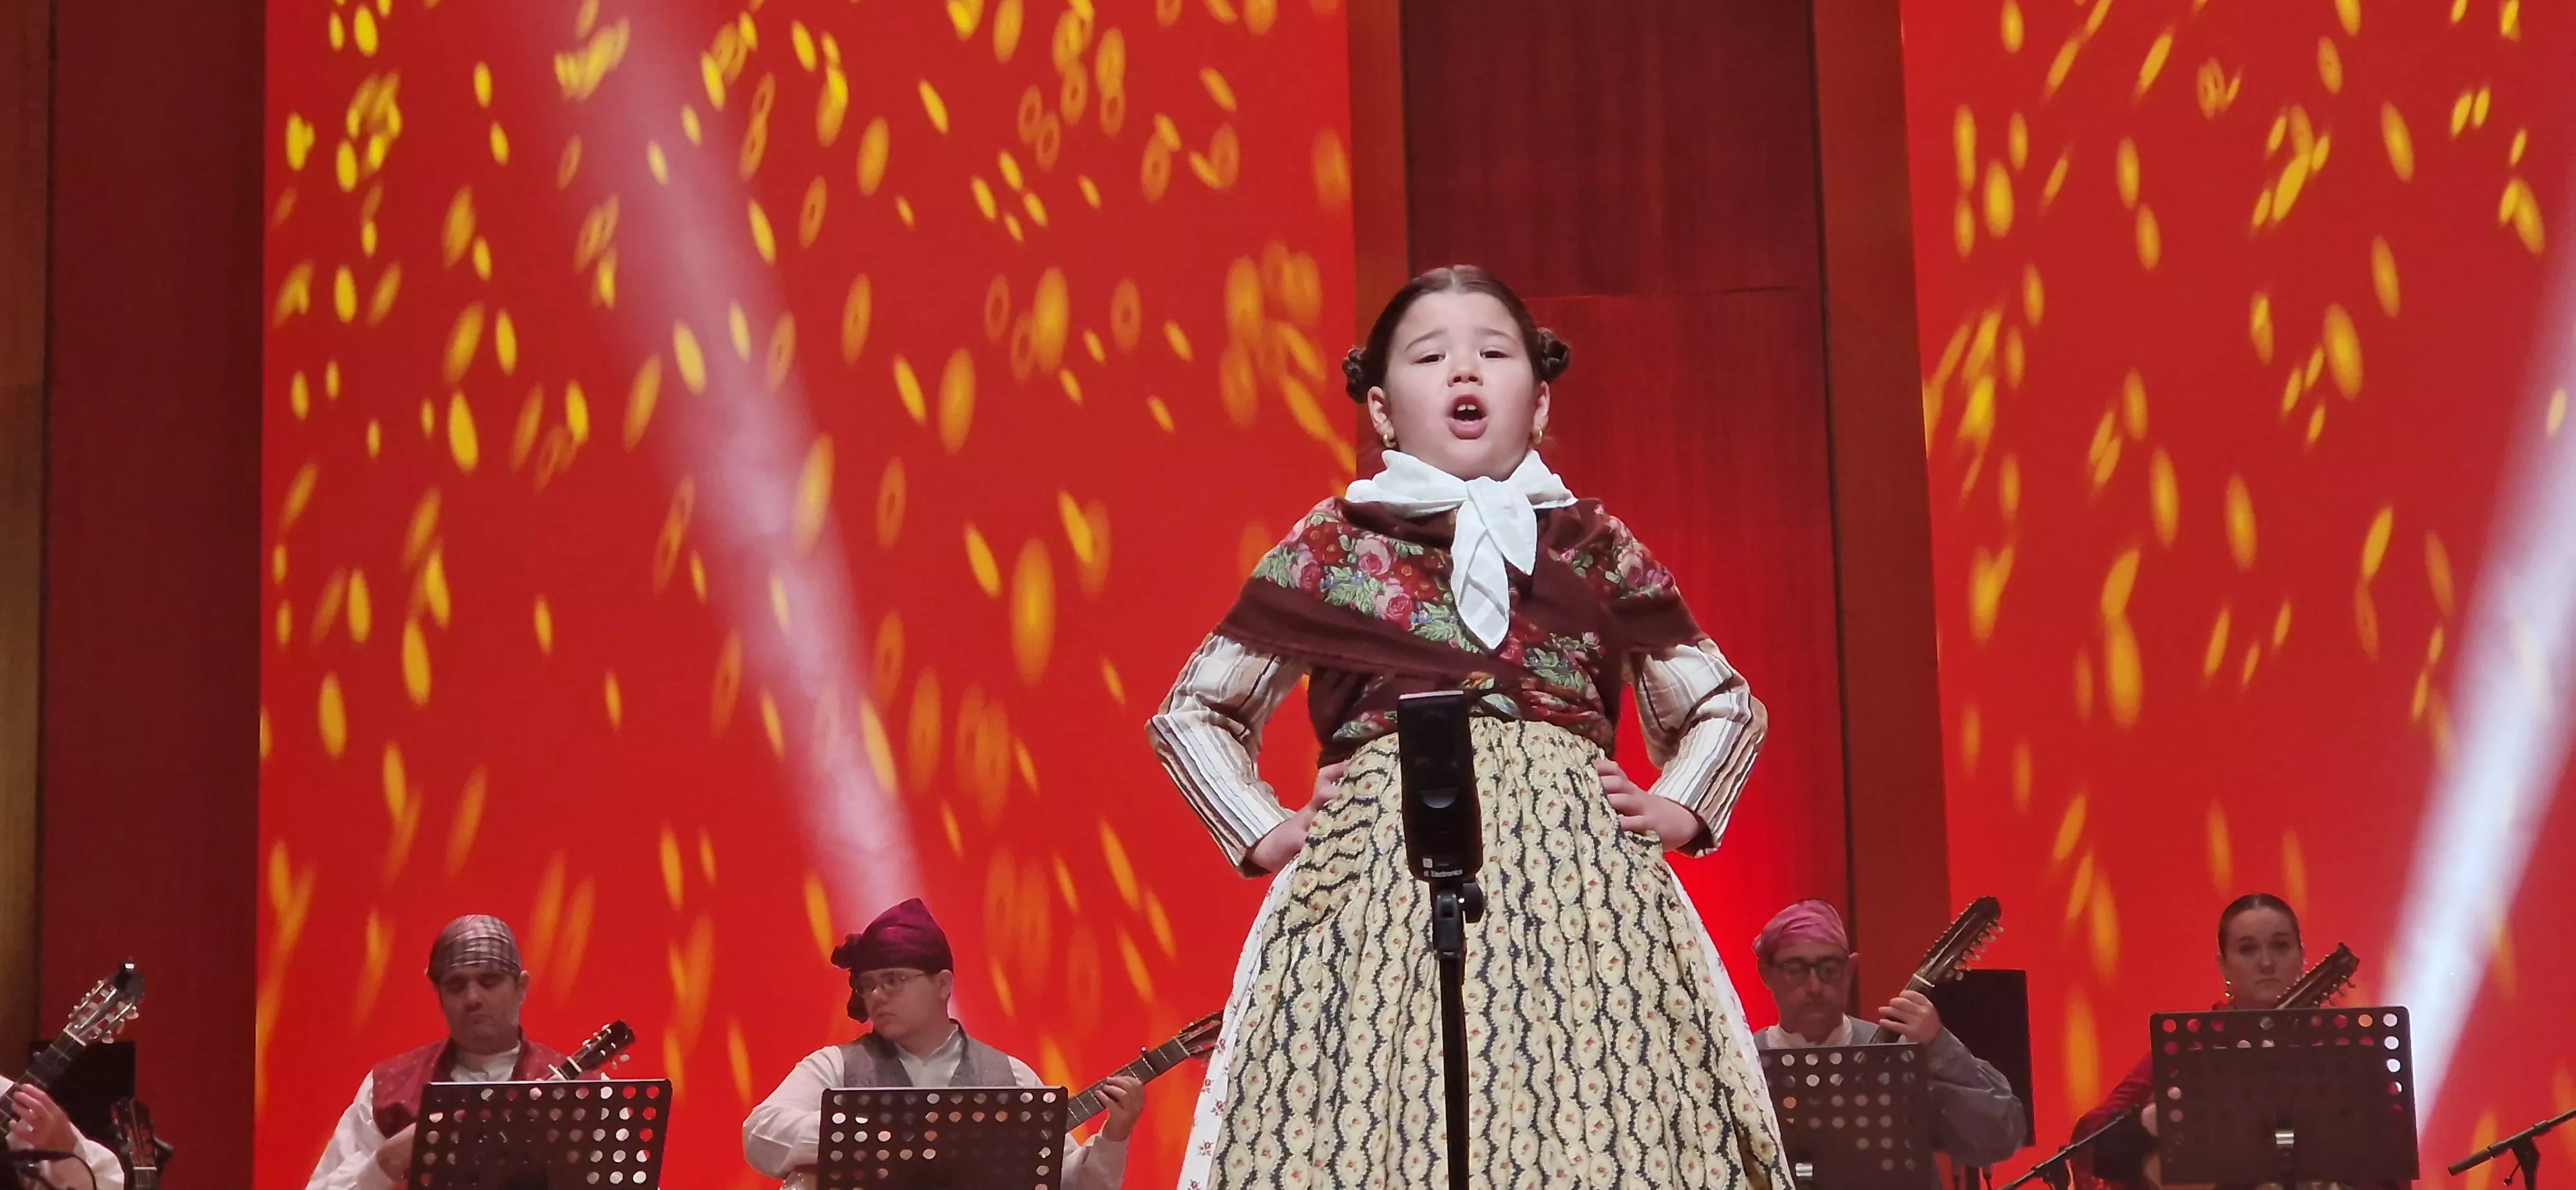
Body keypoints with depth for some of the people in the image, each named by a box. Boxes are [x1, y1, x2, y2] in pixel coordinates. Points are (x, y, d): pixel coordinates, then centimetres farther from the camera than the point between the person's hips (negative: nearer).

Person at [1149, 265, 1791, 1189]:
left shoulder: (1597, 548, 15)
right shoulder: (1333, 546, 12)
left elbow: (1725, 707, 25)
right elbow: (1193, 713, 19)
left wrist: (1678, 813, 8)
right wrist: (1264, 835, 5)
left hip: (1578, 897, 1)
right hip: (1379, 899, -1)